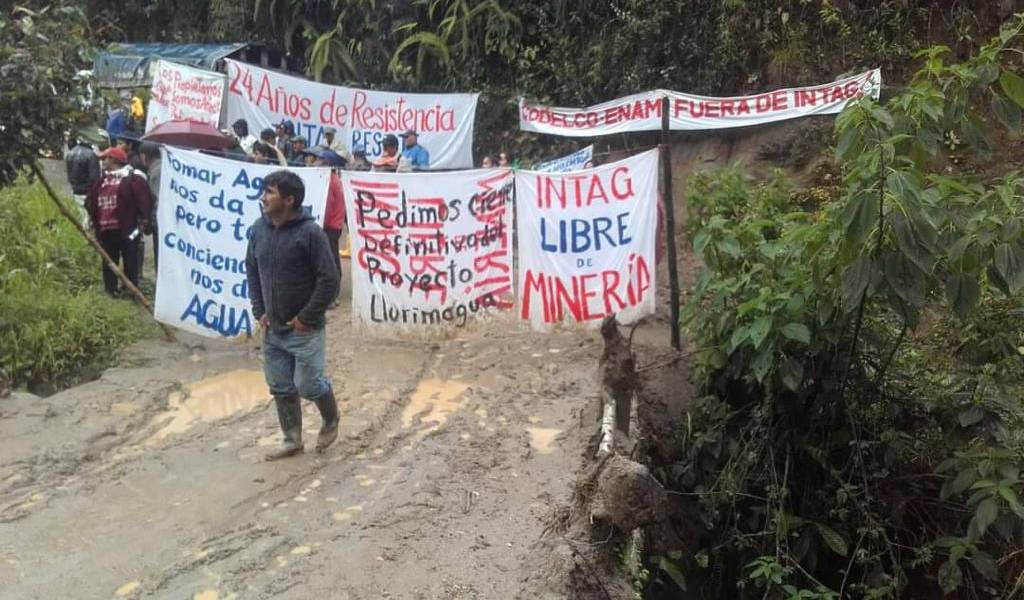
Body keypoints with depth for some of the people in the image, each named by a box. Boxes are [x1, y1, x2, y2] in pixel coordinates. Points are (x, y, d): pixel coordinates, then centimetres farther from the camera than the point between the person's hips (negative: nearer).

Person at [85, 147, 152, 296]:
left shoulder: (134, 178, -7)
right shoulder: (102, 181, 18)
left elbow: (145, 202, -14)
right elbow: (91, 203, 25)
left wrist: (142, 225, -19)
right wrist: (94, 222, 17)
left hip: (127, 231, -8)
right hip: (106, 231, 8)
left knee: (130, 263, -1)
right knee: (108, 264, 13)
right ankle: (110, 292, 22)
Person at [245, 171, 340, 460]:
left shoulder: (310, 232, -18)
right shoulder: (259, 228, 0)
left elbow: (329, 281, -17)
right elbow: (252, 271, 14)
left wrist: (306, 318, -15)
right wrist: (259, 311, 6)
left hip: (304, 330, -6)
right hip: (272, 329, 6)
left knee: (308, 385, -1)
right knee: (280, 388, 12)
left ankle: (331, 420, 30)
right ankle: (293, 441, 29)